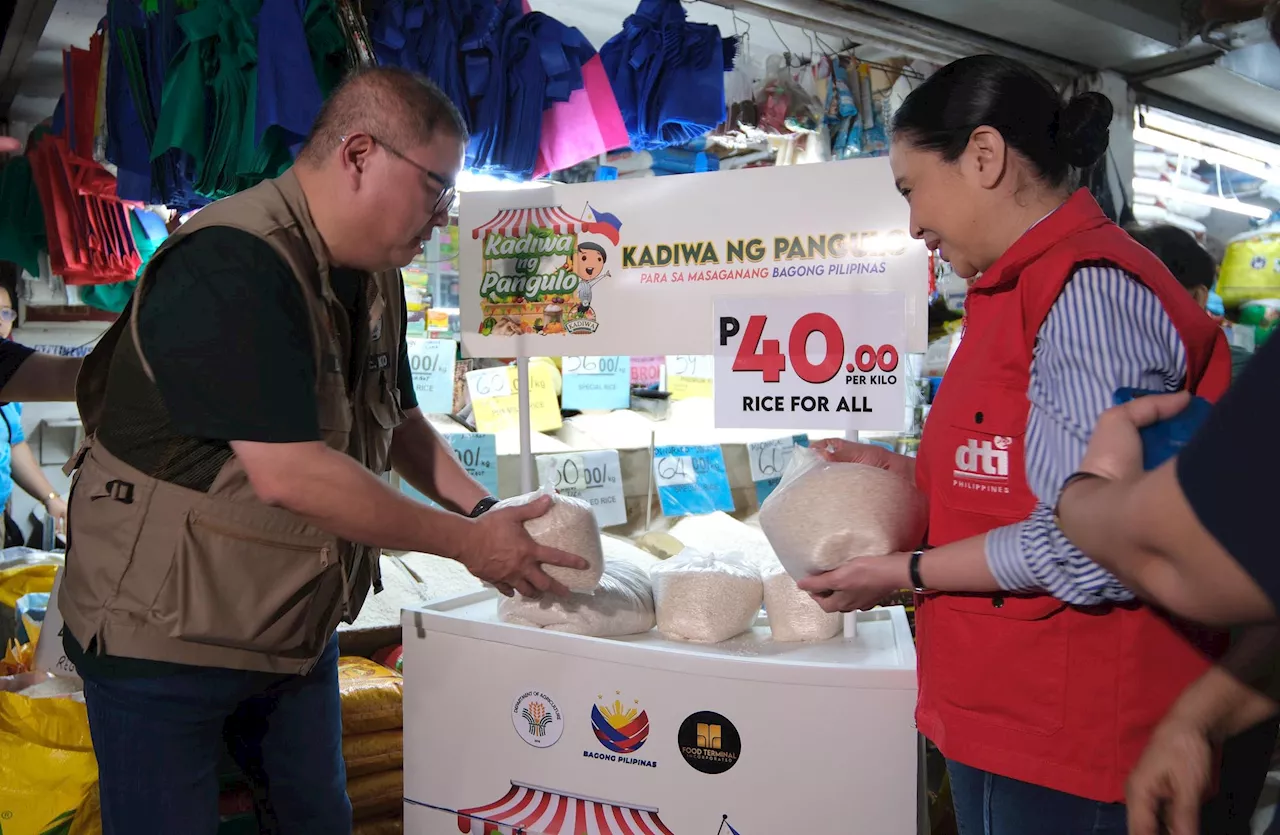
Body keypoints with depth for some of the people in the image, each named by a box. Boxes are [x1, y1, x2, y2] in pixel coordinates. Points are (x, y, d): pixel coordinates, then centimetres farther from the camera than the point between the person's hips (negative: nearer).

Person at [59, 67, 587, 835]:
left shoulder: (376, 280, 2)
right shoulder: (233, 267, -26)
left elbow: (401, 421, 13)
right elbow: (289, 475, -32)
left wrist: (482, 510, -3)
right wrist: (467, 543, -22)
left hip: (296, 631, 8)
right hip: (165, 636, -7)